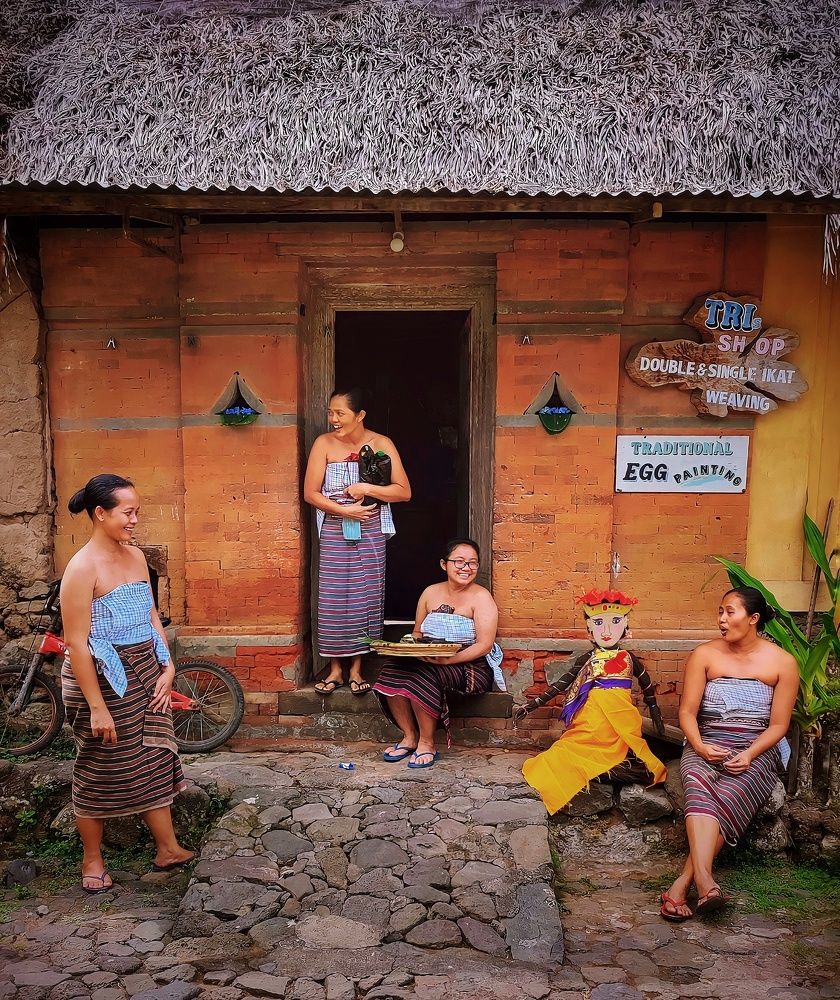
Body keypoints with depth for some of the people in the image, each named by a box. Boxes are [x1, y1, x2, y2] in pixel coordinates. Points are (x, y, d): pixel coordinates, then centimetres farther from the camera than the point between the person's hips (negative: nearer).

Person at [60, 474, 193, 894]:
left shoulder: (135, 556, 4)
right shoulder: (82, 568, -19)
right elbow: (77, 644, -20)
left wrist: (167, 667, 3)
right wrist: (97, 707, -20)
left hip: (145, 674, 7)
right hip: (102, 679, -7)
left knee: (155, 760, 14)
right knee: (98, 769, 9)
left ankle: (168, 849, 28)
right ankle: (92, 859, 28)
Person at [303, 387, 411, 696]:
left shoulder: (381, 444, -3)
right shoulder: (324, 444, -3)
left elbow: (404, 492, -5)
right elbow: (310, 492, -4)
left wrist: (366, 488, -17)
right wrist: (345, 510, -15)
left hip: (370, 532, 0)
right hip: (335, 533, 0)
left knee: (365, 598, 4)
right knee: (332, 599, 1)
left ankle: (356, 670, 16)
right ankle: (335, 670, 15)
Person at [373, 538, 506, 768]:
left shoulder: (481, 597, -7)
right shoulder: (431, 593, 11)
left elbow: (484, 645, -14)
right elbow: (417, 632, 19)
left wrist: (447, 660, -25)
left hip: (471, 667, -5)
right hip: (428, 660, 6)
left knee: (421, 675, -31)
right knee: (392, 670, -21)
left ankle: (427, 743, -13)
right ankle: (409, 736, -5)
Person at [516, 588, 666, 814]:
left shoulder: (629, 659, 10)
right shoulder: (587, 659, 9)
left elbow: (647, 687, 21)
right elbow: (561, 685, 9)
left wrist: (656, 716, 24)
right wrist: (531, 705, 4)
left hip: (620, 717, 0)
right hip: (591, 717, 0)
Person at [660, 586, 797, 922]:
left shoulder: (783, 662, 3)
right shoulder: (705, 655, 6)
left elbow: (778, 724, 1)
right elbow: (687, 711, 3)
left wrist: (749, 755, -15)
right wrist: (699, 746, -16)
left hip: (757, 751, 0)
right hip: (706, 746, 1)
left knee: (728, 796, -32)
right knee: (699, 786, -34)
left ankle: (682, 884, -36)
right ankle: (704, 881, -51)